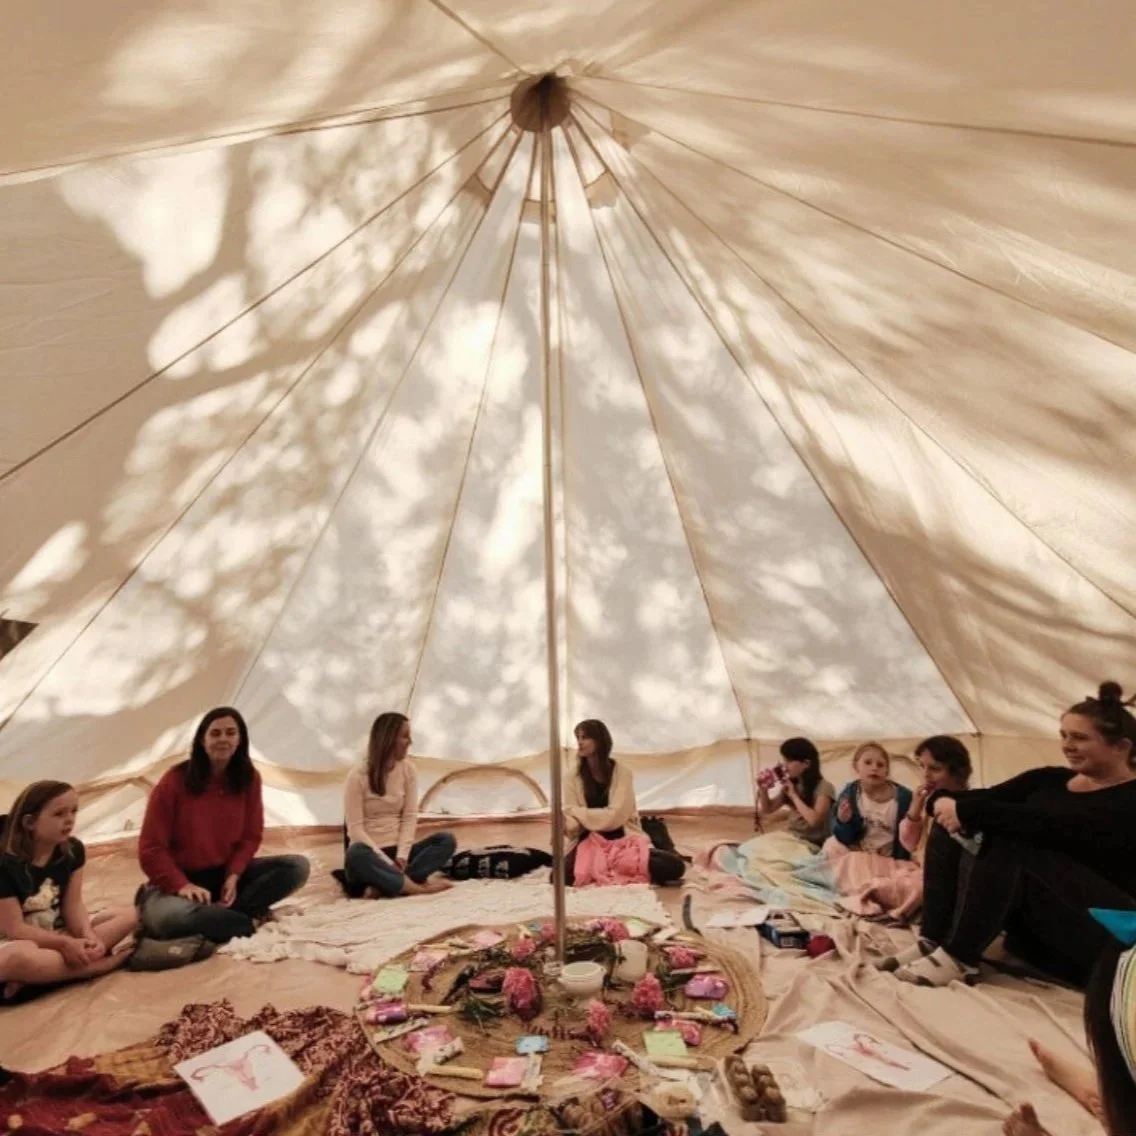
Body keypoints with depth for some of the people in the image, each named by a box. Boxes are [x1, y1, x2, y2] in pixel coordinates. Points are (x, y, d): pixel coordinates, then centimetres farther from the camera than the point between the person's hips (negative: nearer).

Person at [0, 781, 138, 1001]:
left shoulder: (73, 850, -3)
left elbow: (73, 906, -3)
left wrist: (88, 937, -22)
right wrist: (65, 943, -26)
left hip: (58, 932, 7)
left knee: (129, 916, -9)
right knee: (19, 959, -43)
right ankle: (109, 961, -27)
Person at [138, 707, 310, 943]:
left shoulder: (248, 778, -4)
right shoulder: (174, 780, -14)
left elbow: (251, 836, 2)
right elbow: (151, 848, -11)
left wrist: (233, 875, -15)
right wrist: (181, 885, -23)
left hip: (225, 874, 4)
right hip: (176, 880, -4)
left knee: (297, 866, -16)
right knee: (170, 916, -41)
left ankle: (216, 914, -23)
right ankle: (251, 919, -21)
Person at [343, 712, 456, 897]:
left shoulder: (407, 769, 3)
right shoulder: (358, 776, -10)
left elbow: (410, 816, 0)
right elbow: (355, 828, -13)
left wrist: (401, 855, -16)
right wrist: (387, 862, -21)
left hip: (397, 851, 4)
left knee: (447, 840, -20)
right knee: (357, 855, -38)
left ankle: (383, 885, -31)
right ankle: (417, 886, -29)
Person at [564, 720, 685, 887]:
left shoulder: (622, 772, -2)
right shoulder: (573, 778, 4)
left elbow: (614, 817, -12)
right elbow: (572, 819, -3)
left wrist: (576, 811, -10)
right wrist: (569, 825, -27)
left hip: (624, 840, 0)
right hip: (590, 843, 0)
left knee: (674, 866, -24)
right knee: (561, 876, -33)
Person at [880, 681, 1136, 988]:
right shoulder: (1050, 779, 10)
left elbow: (1050, 825, -32)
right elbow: (989, 797, -3)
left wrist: (967, 811, -31)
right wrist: (942, 800, -25)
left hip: (1104, 933, -7)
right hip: (1034, 922, 7)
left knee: (1008, 841, -31)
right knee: (950, 829, -8)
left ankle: (959, 958, -24)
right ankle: (932, 942, -14)